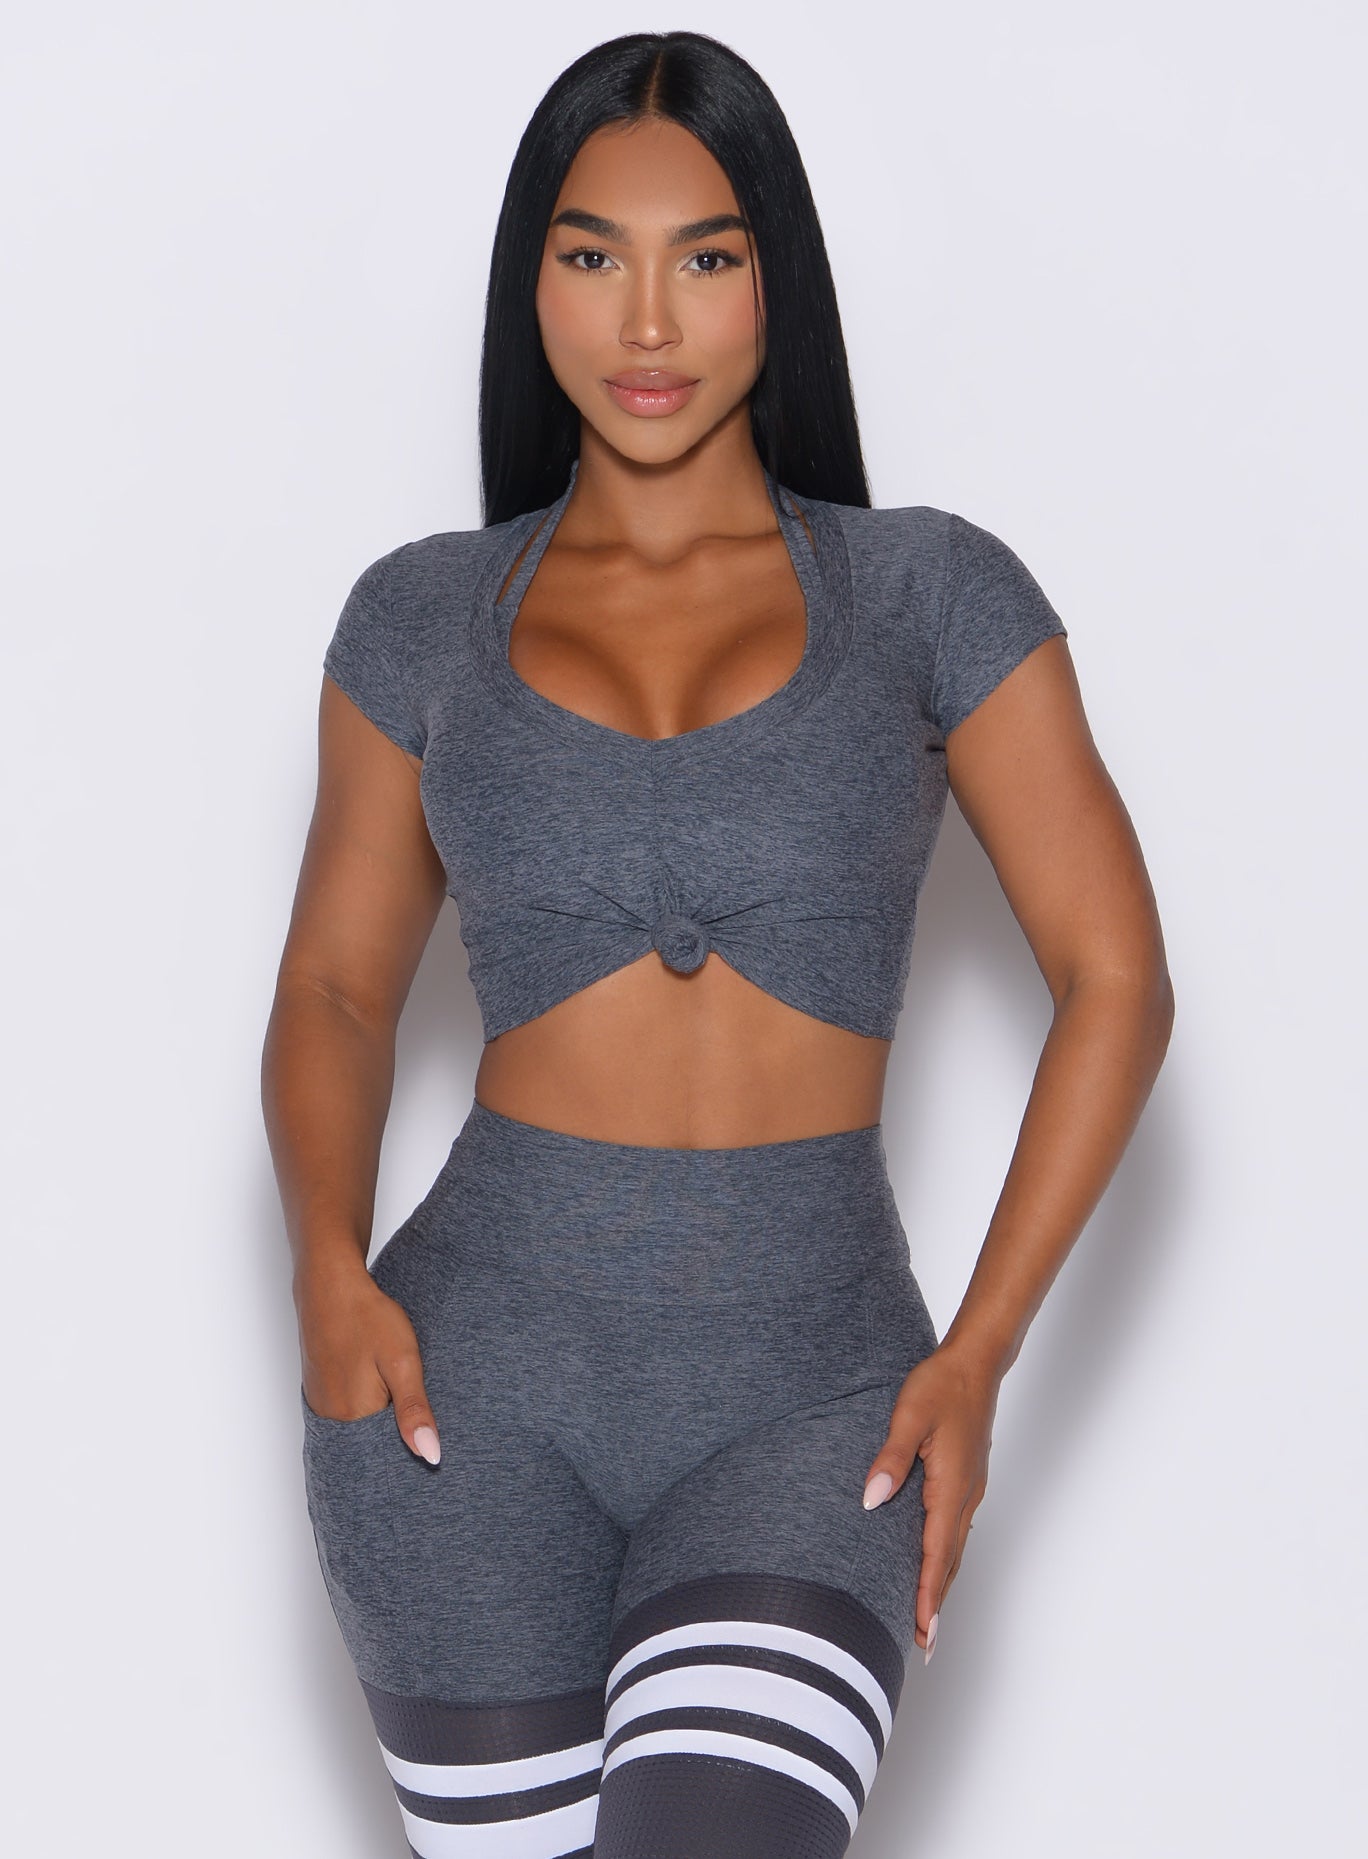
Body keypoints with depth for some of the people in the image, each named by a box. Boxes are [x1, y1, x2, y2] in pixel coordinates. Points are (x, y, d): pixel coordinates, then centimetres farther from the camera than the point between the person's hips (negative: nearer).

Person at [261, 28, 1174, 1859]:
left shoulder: (929, 593, 2)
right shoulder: (427, 616, 7)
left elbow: (1114, 978, 2)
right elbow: (335, 984, 11)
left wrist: (976, 1355, -5)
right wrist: (331, 1272, -7)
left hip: (812, 1392, -1)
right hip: (479, 1369, 2)